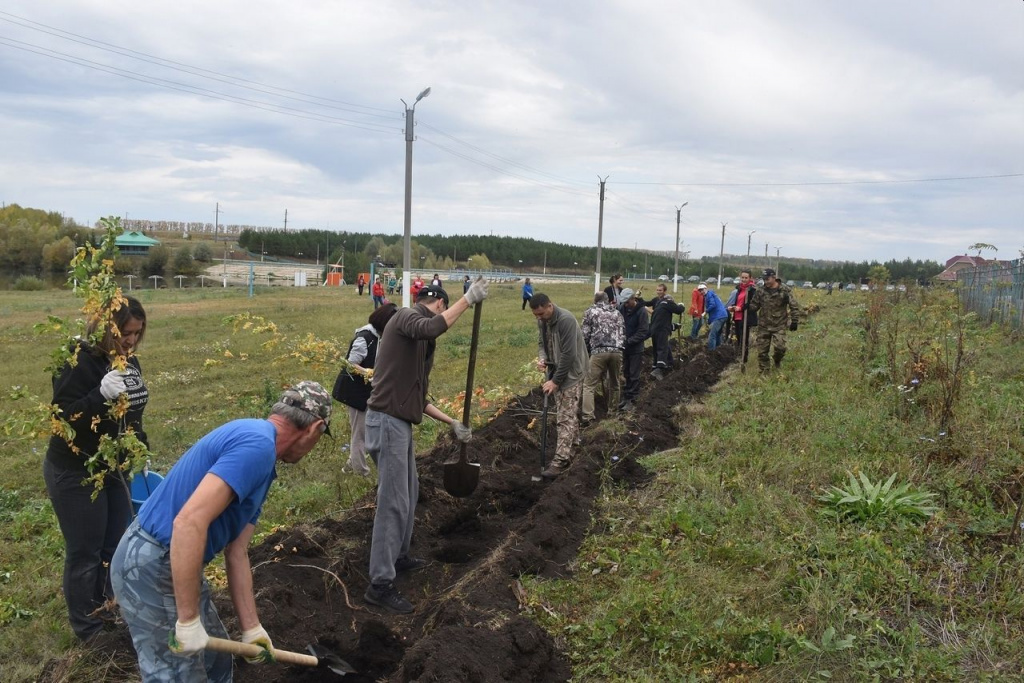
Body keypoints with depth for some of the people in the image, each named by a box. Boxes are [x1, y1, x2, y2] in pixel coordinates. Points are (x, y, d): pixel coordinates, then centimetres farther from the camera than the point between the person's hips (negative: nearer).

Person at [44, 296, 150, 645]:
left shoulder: (129, 361, 3)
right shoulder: (79, 362, -22)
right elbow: (63, 418, -28)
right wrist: (101, 395, -40)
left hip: (114, 469, 8)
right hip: (75, 473, -8)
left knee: (119, 544, 16)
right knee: (85, 551, 5)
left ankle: (110, 611, 36)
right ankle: (87, 626, 23)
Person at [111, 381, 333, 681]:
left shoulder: (259, 453, 11)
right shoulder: (256, 444, -21)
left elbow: (236, 553, 14)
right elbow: (189, 522, -31)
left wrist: (251, 628, 16)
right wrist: (188, 620, -25)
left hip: (172, 564, 10)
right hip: (152, 567, -10)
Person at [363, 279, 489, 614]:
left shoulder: (420, 342, 20)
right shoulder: (405, 316, -7)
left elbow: (416, 395, 22)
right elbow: (431, 328, -33)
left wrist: (452, 423, 24)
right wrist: (468, 299, -28)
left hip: (400, 422, 10)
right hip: (387, 421, -10)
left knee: (409, 493, 22)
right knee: (394, 502, -7)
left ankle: (399, 556, 40)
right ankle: (380, 584, 0)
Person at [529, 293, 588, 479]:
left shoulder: (566, 320, -25)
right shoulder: (542, 321, 1)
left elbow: (568, 355, -25)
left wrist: (555, 381, -20)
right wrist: (542, 358, -9)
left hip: (571, 373, -8)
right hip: (557, 372, 8)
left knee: (565, 418, -10)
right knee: (569, 414, 16)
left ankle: (561, 460, -11)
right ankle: (571, 446, 27)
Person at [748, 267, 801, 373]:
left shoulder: (785, 290, -7)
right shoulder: (760, 291, 2)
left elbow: (794, 306, -3)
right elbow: (754, 305, 11)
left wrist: (794, 321, -7)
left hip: (779, 326, -3)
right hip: (763, 326, 3)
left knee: (779, 347, -14)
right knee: (762, 350, 5)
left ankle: (777, 360, 20)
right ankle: (764, 371, 19)